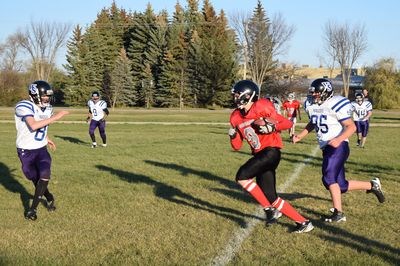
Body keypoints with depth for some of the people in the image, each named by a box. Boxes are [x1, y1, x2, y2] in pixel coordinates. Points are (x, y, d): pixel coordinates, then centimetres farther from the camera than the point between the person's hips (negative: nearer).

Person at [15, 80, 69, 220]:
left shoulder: (47, 108, 2)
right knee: (35, 179, 7)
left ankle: (33, 208, -4)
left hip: (41, 148, 4)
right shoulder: (24, 107, -22)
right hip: (26, 150, -4)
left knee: (45, 175, -16)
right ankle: (49, 198, 36)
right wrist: (55, 117, -33)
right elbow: (33, 125, -35)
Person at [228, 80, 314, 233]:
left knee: (242, 176, -20)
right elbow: (237, 146, 13)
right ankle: (303, 223, 16)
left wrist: (271, 127, -23)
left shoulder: (262, 108, -11)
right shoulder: (236, 117, 9)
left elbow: (287, 123, -8)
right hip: (259, 154, 8)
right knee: (270, 197, 6)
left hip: (271, 151, -8)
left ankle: (269, 209, -8)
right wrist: (233, 136, -7)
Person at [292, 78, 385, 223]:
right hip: (327, 149, 8)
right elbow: (311, 124, 29)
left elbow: (351, 127, -15)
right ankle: (372, 185, 27)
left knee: (329, 178, -20)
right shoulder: (313, 106, 10)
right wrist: (300, 136, 14)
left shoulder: (336, 104, -14)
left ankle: (338, 213, -11)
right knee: (341, 186, 8)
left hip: (338, 147, -8)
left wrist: (339, 139, -31)